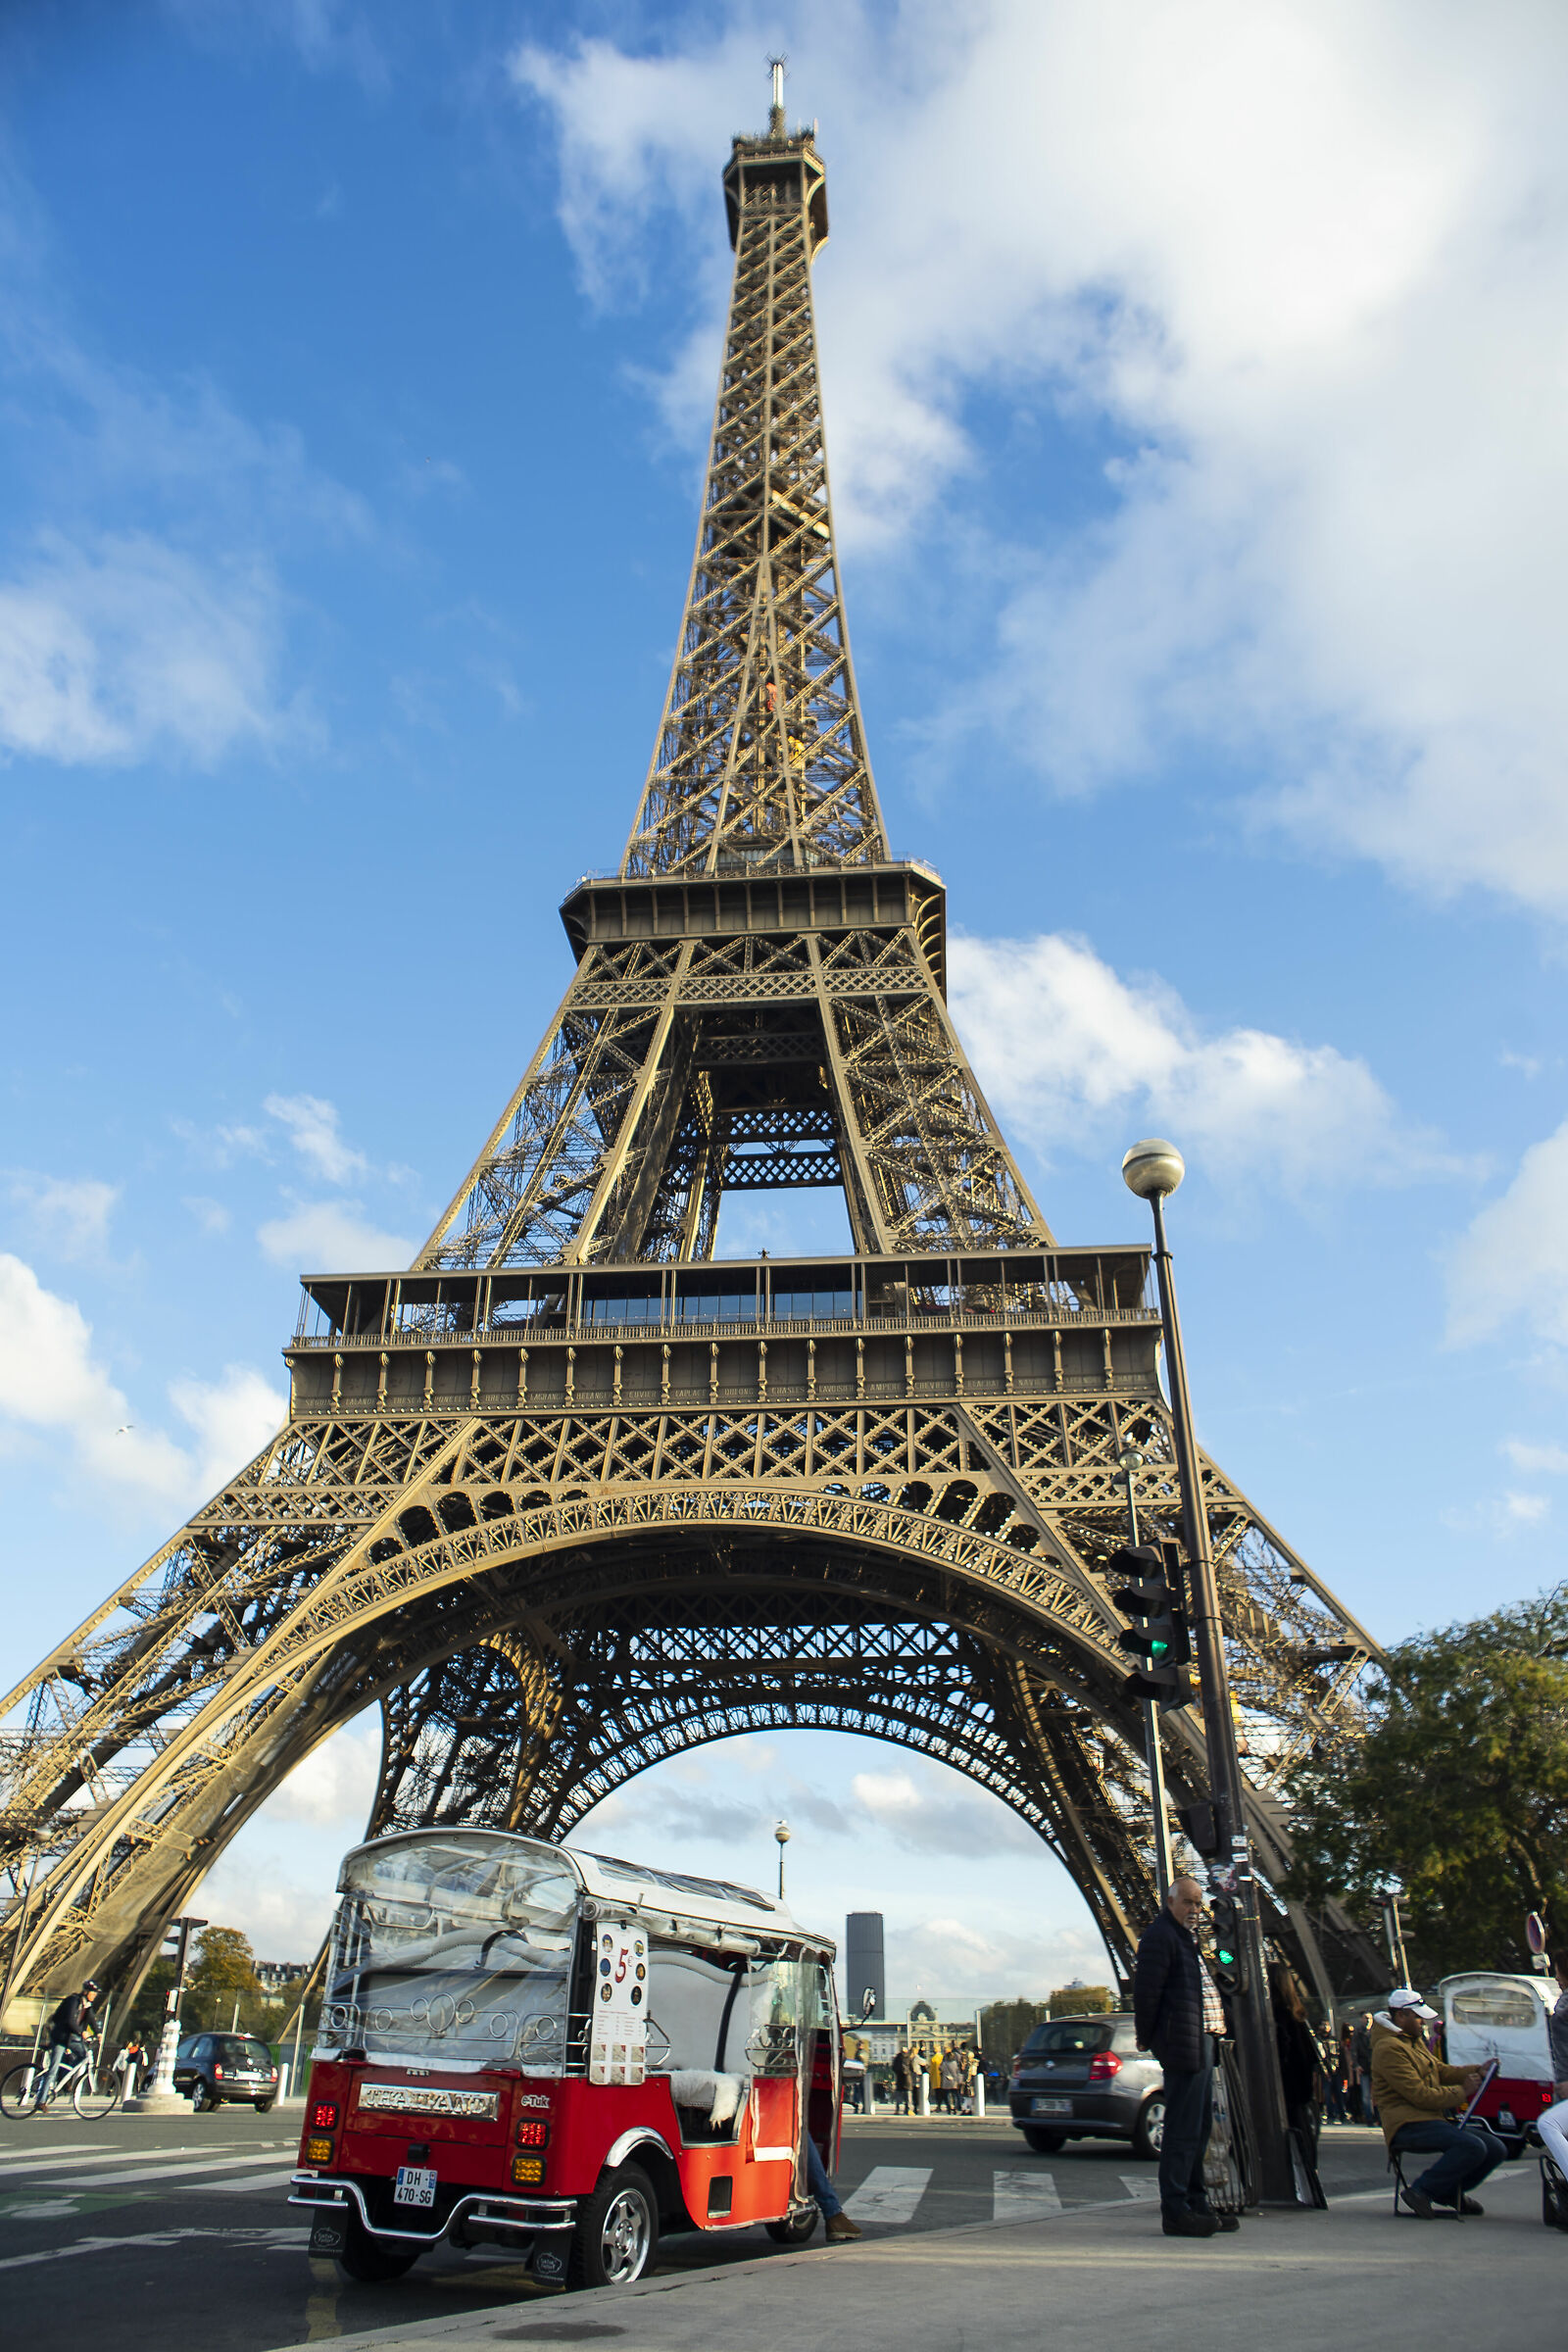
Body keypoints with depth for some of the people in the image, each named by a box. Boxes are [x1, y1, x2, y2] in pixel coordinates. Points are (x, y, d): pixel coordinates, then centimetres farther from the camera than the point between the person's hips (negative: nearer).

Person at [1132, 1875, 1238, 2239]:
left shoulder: (1186, 1938, 21)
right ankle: (1175, 2210, -1)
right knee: (1183, 2128, -6)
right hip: (1183, 2043, -10)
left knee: (1199, 2125, 16)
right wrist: (1147, 2040, -11)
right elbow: (1146, 1991, -16)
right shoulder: (1160, 1936, -11)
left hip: (1201, 2042, 10)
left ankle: (1196, 2202, 26)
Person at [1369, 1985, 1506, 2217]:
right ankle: (1420, 2192, -15)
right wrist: (1462, 2091, -9)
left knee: (1496, 2149, 2)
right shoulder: (1389, 2048, -15)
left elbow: (1441, 2071, 22)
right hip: (1408, 2125, -10)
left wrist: (1478, 2071, 7)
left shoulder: (1415, 2041, 21)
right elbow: (1420, 2095, -18)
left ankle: (1450, 2192, 18)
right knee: (1472, 2146, -29)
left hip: (1434, 2119, 10)